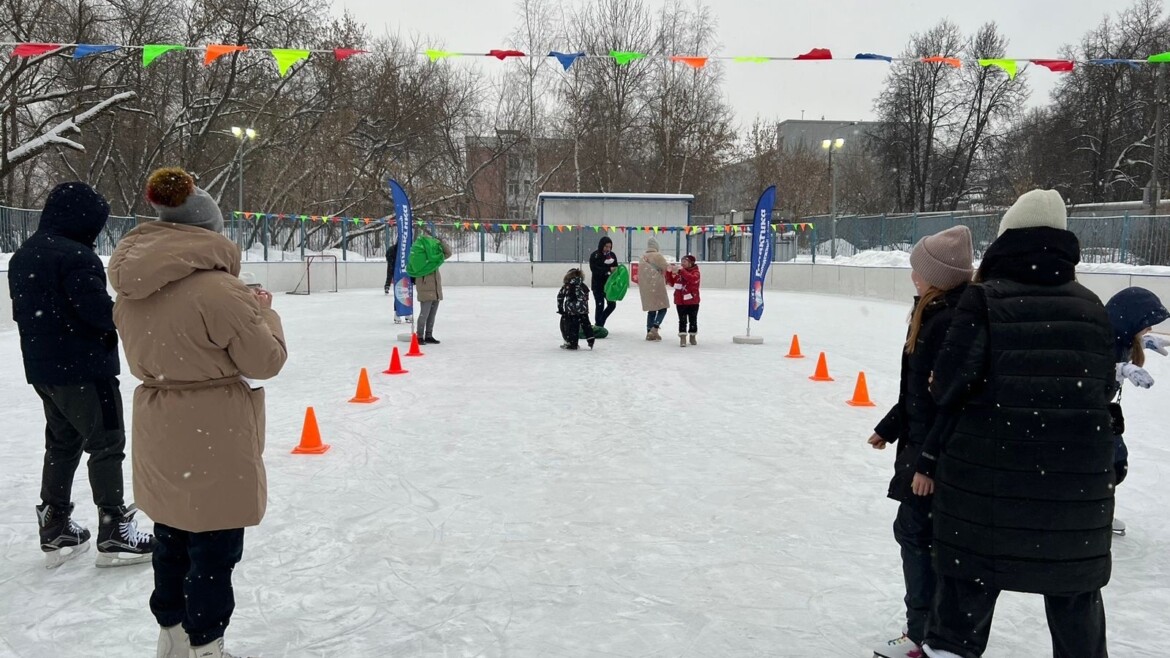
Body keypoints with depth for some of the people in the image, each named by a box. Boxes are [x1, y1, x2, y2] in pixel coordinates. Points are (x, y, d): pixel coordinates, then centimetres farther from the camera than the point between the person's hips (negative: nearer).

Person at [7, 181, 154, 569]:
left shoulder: (22, 257, 12)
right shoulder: (76, 255, -19)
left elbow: (22, 311, 16)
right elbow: (98, 310, -24)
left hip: (42, 368, 9)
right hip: (84, 367, -9)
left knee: (62, 444, 18)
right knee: (107, 445, -1)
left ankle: (55, 531, 24)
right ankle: (114, 535, 3)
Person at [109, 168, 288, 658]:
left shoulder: (131, 289, 2)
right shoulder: (217, 289, -22)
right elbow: (267, 360, -15)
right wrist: (264, 311, 2)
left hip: (160, 437, 8)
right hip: (213, 439, -8)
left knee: (173, 537, 22)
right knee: (214, 548, 7)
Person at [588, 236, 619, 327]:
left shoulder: (612, 255, 4)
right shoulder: (594, 255, -10)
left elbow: (616, 267, 9)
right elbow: (594, 269, -20)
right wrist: (609, 269, -29)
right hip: (598, 285, -5)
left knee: (612, 304, 6)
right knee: (600, 305, -2)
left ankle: (600, 322, 26)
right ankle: (599, 326, 12)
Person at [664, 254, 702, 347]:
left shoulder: (695, 272, -7)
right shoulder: (679, 272, 7)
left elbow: (692, 278, -30)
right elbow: (672, 283, 9)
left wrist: (681, 270, -33)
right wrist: (669, 272, -3)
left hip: (692, 301, -3)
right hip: (680, 301, 3)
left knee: (693, 320, 11)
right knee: (682, 320, 0)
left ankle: (693, 336, 27)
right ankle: (682, 338, 2)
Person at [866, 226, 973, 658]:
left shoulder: (950, 321, -21)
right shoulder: (937, 314, 11)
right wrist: (889, 428, 25)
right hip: (924, 443, 10)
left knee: (916, 533, -2)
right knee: (914, 532, 17)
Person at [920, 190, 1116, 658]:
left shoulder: (984, 299, -10)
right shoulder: (1091, 308, 5)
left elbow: (949, 383, -13)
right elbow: (1103, 388, 9)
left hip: (989, 466, -3)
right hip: (1077, 471, 4)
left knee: (971, 568, 10)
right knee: (1075, 583, 18)